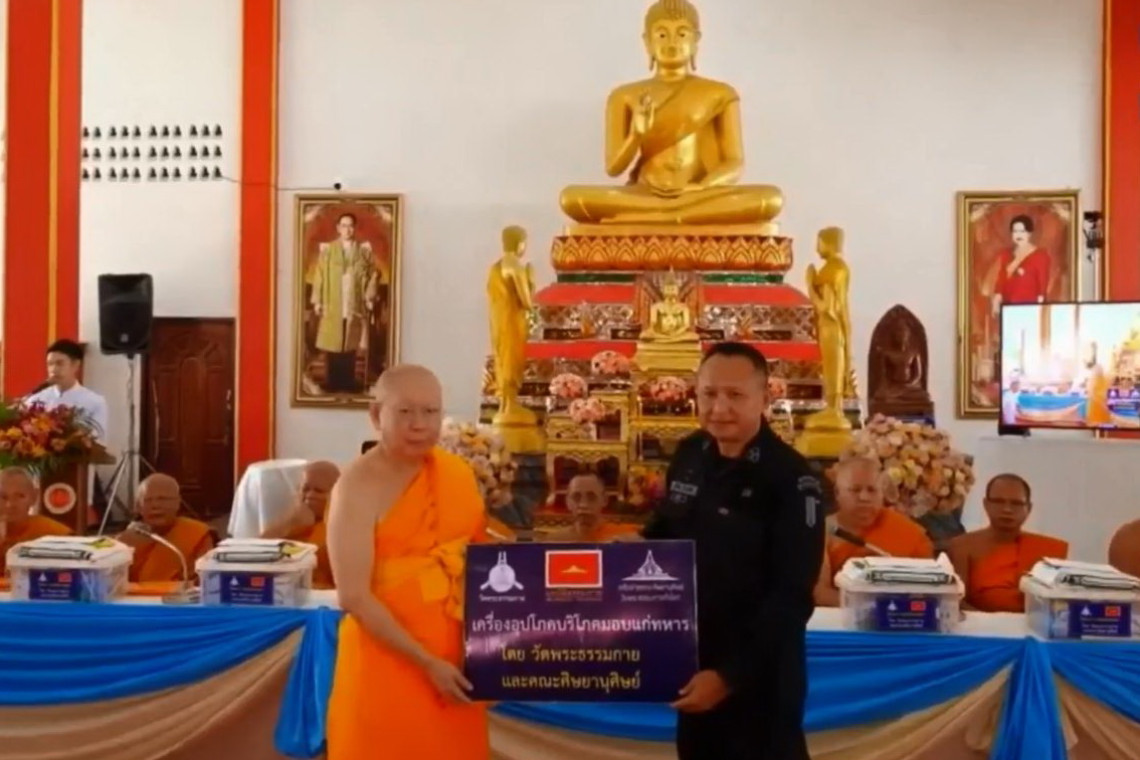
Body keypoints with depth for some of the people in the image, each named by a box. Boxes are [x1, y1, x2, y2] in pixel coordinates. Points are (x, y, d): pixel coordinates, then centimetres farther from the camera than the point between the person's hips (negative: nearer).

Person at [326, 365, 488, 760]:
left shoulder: (457, 472, 2)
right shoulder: (359, 486, -15)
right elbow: (353, 597, -19)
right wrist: (427, 663, -18)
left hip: (458, 653, 6)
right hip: (389, 656, -5)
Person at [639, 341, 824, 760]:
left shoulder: (791, 478, -18)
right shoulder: (689, 455, 0)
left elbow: (791, 596, -20)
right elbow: (662, 533, 16)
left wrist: (731, 674, -22)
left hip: (759, 675, -6)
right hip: (691, 663, 6)